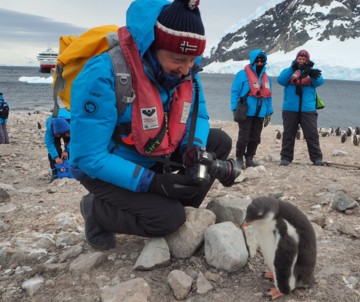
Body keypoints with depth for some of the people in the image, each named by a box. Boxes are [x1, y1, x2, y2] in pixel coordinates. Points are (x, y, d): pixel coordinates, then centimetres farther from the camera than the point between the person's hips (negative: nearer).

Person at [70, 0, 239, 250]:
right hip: (103, 169, -6)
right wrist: (152, 183, -34)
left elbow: (198, 115, 1)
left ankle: (177, 210, 7)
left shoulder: (183, 70, -11)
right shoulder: (103, 75, -32)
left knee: (219, 142, -3)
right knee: (168, 218, -25)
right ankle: (96, 210, 3)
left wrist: (196, 150, -22)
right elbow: (89, 157, -29)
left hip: (153, 158, 7)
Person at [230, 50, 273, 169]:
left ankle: (249, 158, 20)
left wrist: (269, 112, 12)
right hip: (245, 112, -6)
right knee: (244, 137, -4)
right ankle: (239, 159, 7)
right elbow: (235, 93, -6)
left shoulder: (267, 78, 13)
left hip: (260, 114, 6)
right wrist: (235, 109, -12)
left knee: (255, 138, 9)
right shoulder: (242, 74, -5)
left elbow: (268, 97, 16)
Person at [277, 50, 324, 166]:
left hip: (308, 110, 0)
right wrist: (292, 69, -22)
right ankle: (286, 157, 12)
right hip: (290, 109, 0)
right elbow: (280, 80, -9)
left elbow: (319, 81, -7)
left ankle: (317, 158, 5)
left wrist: (310, 72, -26)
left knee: (312, 134, -1)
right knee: (288, 134, 6)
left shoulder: (312, 71, 13)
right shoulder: (289, 70, 11)